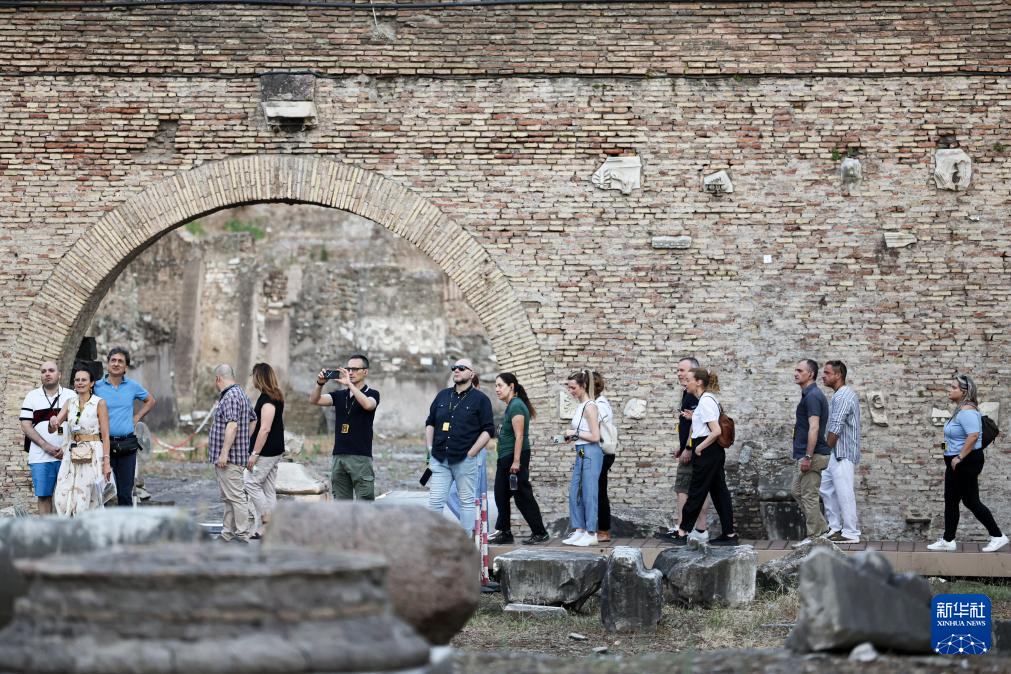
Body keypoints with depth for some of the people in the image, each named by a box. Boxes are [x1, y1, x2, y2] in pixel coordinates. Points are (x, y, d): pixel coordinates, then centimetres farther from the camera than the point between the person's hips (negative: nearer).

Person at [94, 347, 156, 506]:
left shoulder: (133, 386, 7)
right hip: (105, 444, -2)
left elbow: (150, 401, 24)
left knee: (125, 493, 4)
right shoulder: (97, 386, 1)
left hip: (127, 445, 2)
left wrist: (137, 417, 12)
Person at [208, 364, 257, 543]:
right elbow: (253, 421, 24)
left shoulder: (230, 396, -16)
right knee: (228, 498, 14)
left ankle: (242, 536, -10)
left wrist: (224, 453, -25)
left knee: (236, 497, -10)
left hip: (229, 457, -11)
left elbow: (232, 426, -24)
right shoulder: (241, 394, 18)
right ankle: (227, 534, 19)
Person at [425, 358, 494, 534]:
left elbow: (488, 430, -2)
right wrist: (430, 449, 10)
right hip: (439, 459, 4)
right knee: (434, 501, -3)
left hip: (465, 460, -3)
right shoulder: (442, 395, 15)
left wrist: (471, 453, -9)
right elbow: (430, 423, 21)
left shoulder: (480, 399, 2)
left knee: (467, 501, 2)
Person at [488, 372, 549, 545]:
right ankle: (504, 533, 15)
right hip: (505, 458, 10)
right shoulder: (510, 406, 15)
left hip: (515, 456, -10)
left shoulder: (516, 406, -15)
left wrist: (516, 461, -24)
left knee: (522, 496, -5)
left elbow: (519, 436, -20)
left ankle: (540, 533, 1)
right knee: (501, 495, 10)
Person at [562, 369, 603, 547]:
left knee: (588, 493, -4)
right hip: (581, 453, 9)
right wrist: (571, 437, 8)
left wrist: (575, 433, -10)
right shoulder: (579, 406, 13)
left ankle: (591, 534, 2)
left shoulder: (589, 407, -14)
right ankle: (579, 530, 16)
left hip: (590, 453, -9)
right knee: (574, 493, 10)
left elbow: (595, 437, -17)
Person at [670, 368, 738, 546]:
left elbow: (716, 431, -23)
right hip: (715, 453, 10)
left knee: (696, 493, -1)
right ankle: (729, 534, 8)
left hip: (707, 452, -10)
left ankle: (682, 532, 6)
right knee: (719, 492, 8)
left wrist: (699, 448, -14)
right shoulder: (709, 398, 14)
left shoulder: (705, 401, -17)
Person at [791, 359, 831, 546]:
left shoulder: (812, 396, -18)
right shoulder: (811, 394, 15)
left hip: (812, 454, -11)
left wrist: (808, 457, -25)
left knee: (809, 496, -4)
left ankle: (815, 537, 2)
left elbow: (814, 427, -24)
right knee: (797, 491, 16)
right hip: (806, 454, 11)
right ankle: (822, 528, 18)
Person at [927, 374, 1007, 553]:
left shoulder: (967, 411, -20)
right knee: (950, 502, 11)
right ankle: (948, 541, 17)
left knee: (971, 501, -4)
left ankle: (998, 536, 5)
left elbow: (973, 435, -31)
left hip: (967, 462, -11)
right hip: (956, 463, 11)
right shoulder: (960, 409, 13)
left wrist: (960, 457, -27)